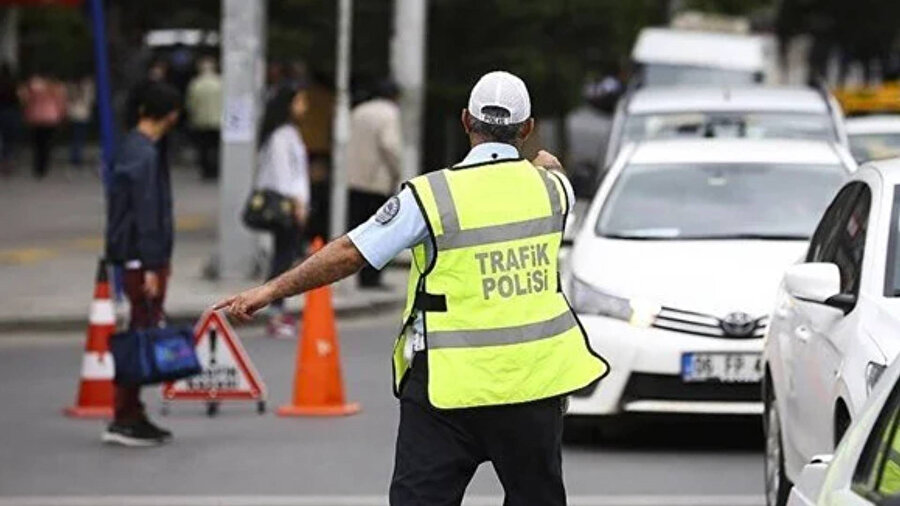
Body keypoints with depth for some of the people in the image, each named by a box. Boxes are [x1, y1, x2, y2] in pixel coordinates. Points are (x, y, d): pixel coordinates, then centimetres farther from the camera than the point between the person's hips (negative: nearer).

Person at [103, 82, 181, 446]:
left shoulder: (130, 148, 14)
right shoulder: (145, 156, -16)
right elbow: (147, 214, -20)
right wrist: (151, 266, -20)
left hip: (135, 257, 10)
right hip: (144, 258, -10)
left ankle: (132, 416, 15)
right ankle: (124, 420, -6)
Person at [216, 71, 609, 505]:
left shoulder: (431, 195, -10)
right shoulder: (550, 187, 1)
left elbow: (350, 254, -9)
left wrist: (270, 291, -1)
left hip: (451, 384, -3)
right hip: (535, 378, 3)